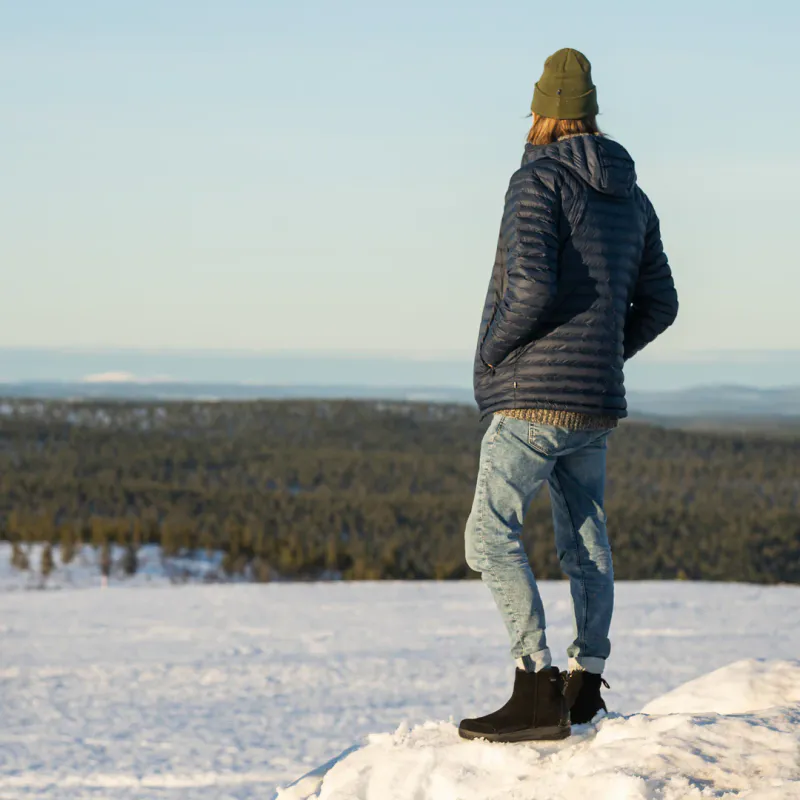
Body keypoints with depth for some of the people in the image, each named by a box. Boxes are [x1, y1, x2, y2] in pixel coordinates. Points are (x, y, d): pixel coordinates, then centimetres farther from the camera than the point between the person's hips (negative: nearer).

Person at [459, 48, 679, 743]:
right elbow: (659, 304, 17)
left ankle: (538, 691, -18)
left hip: (533, 398, -8)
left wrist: (494, 349, -8)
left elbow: (531, 285, -22)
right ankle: (586, 679, 26)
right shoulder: (631, 197, 14)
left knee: (492, 536, -10)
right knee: (585, 537, 17)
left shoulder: (540, 180, -9)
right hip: (597, 404, 8)